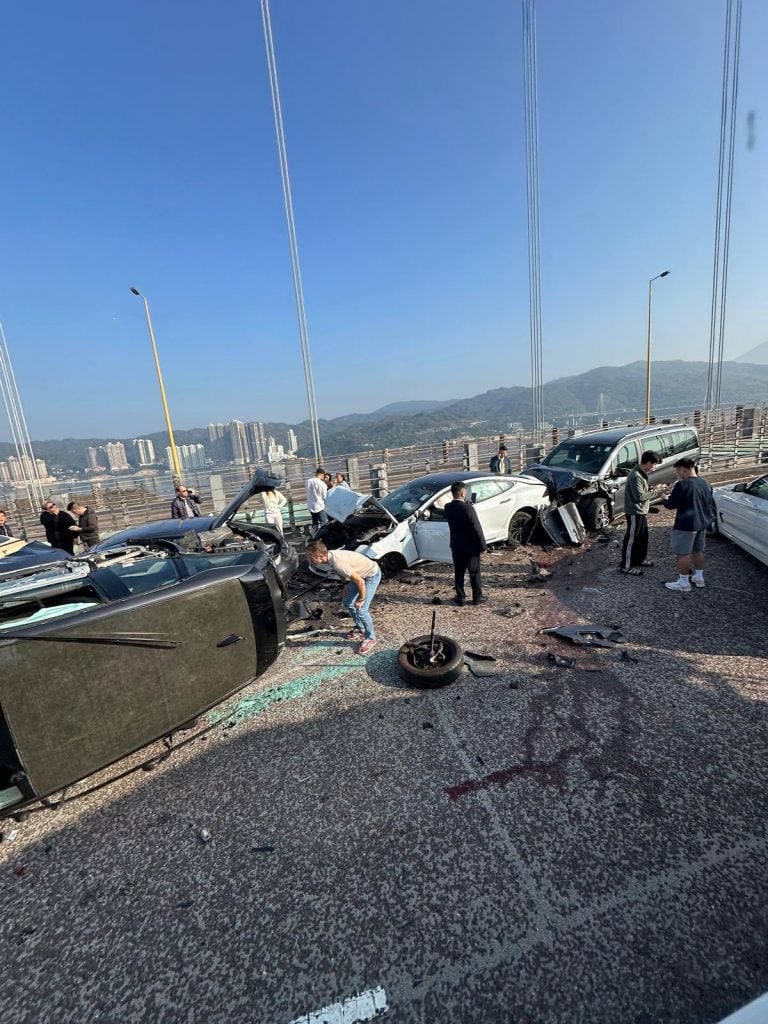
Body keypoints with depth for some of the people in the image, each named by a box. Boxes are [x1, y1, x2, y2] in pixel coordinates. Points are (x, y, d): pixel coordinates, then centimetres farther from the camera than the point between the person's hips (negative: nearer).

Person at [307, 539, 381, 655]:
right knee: (347, 602, 14)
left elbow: (360, 582, -30)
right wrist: (347, 584, 4)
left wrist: (360, 599, -17)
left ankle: (370, 638, 12)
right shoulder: (331, 555, -11)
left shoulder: (338, 563, -36)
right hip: (361, 574, 9)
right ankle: (360, 629, 33)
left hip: (372, 575, -9)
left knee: (361, 609, -10)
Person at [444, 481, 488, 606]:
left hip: (456, 546, 5)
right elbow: (476, 528, -19)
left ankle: (460, 597, 21)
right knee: (474, 573, 10)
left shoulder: (448, 507, -4)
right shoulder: (468, 508, -22)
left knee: (459, 573, 14)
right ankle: (477, 597, 21)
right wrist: (483, 545, -9)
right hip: (470, 546, -5)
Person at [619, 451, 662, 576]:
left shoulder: (642, 473, 8)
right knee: (632, 539, -2)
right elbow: (640, 496, -26)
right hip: (635, 512, -10)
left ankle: (641, 559, 38)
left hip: (641, 511, 10)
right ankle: (626, 566, 6)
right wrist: (654, 490, -14)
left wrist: (653, 488, 3)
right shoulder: (635, 476, -24)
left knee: (643, 537, 22)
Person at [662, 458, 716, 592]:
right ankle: (699, 577, 31)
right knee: (698, 551, 20)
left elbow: (671, 505, -14)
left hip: (686, 525, -9)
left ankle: (683, 582, 6)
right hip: (702, 523, 9)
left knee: (683, 553, 0)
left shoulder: (682, 485, -19)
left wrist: (665, 499, 7)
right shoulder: (705, 483, 8)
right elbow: (711, 504, 17)